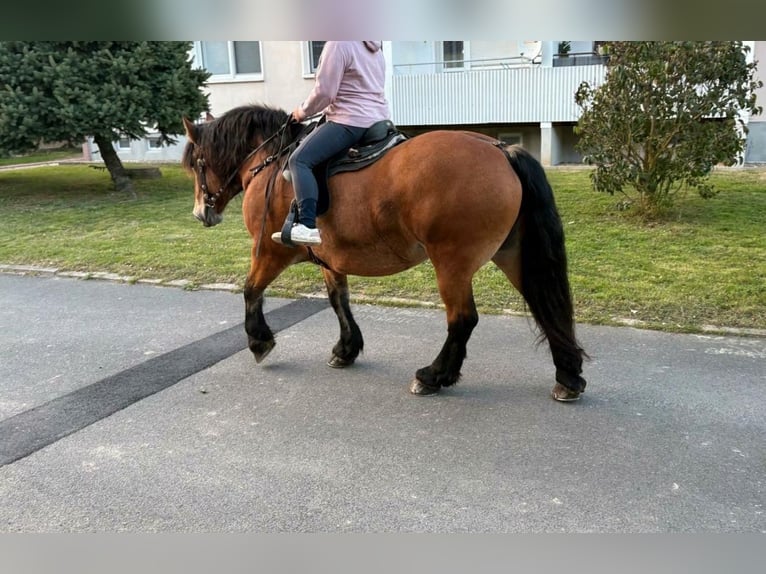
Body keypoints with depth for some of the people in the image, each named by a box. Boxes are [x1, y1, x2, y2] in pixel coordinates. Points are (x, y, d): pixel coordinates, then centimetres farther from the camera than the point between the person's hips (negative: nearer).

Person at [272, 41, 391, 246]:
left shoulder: (338, 44, -9)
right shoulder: (374, 47, 19)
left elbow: (324, 92, -11)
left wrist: (303, 111, 6)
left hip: (350, 121, -10)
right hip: (380, 120, 10)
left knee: (299, 160, -13)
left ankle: (307, 226, -27)